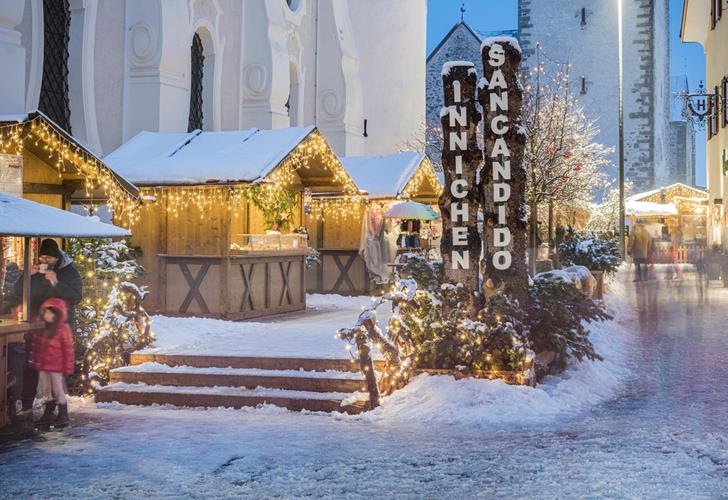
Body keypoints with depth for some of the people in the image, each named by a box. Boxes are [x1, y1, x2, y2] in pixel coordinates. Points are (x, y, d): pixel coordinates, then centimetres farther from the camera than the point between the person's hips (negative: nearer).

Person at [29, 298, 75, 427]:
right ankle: (48, 416, 23)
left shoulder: (63, 329, -11)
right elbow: (35, 347, 16)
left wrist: (67, 367, -13)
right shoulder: (42, 329, 10)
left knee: (58, 391, -1)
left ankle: (63, 416, 7)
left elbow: (68, 349, -12)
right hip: (43, 366, 7)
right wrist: (34, 362, 12)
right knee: (46, 391, 13)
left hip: (56, 367, -7)